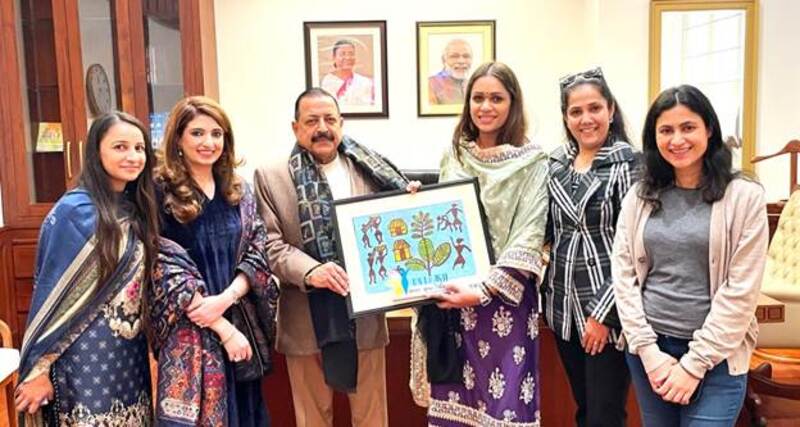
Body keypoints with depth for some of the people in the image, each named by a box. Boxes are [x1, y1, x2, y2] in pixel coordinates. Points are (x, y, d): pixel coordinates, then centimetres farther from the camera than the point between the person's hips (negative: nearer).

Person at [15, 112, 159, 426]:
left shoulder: (137, 209, 5)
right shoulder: (74, 211, -15)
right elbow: (51, 294, -13)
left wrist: (147, 344, 12)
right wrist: (38, 370, -11)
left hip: (131, 354, 6)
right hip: (86, 357, -6)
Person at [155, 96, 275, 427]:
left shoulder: (238, 191, 8)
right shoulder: (160, 192, -6)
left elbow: (257, 254, 3)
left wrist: (225, 298, -16)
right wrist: (224, 329, -15)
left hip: (240, 321, 4)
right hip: (188, 328, -4)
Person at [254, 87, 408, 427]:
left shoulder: (369, 170, 4)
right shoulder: (271, 176, -1)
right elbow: (270, 244, -7)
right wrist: (310, 271, -23)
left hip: (364, 314, 2)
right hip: (307, 319, -1)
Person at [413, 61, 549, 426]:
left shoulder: (531, 162, -5)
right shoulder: (452, 157, 9)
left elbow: (528, 238, -12)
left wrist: (484, 290, -21)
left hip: (504, 298, -4)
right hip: (453, 293, 4)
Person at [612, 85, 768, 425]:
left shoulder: (745, 197, -6)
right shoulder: (639, 197, 3)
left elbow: (741, 290, -9)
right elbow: (623, 275, 0)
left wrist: (694, 364, -11)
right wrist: (649, 351, -8)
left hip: (716, 356, -3)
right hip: (647, 349, 3)